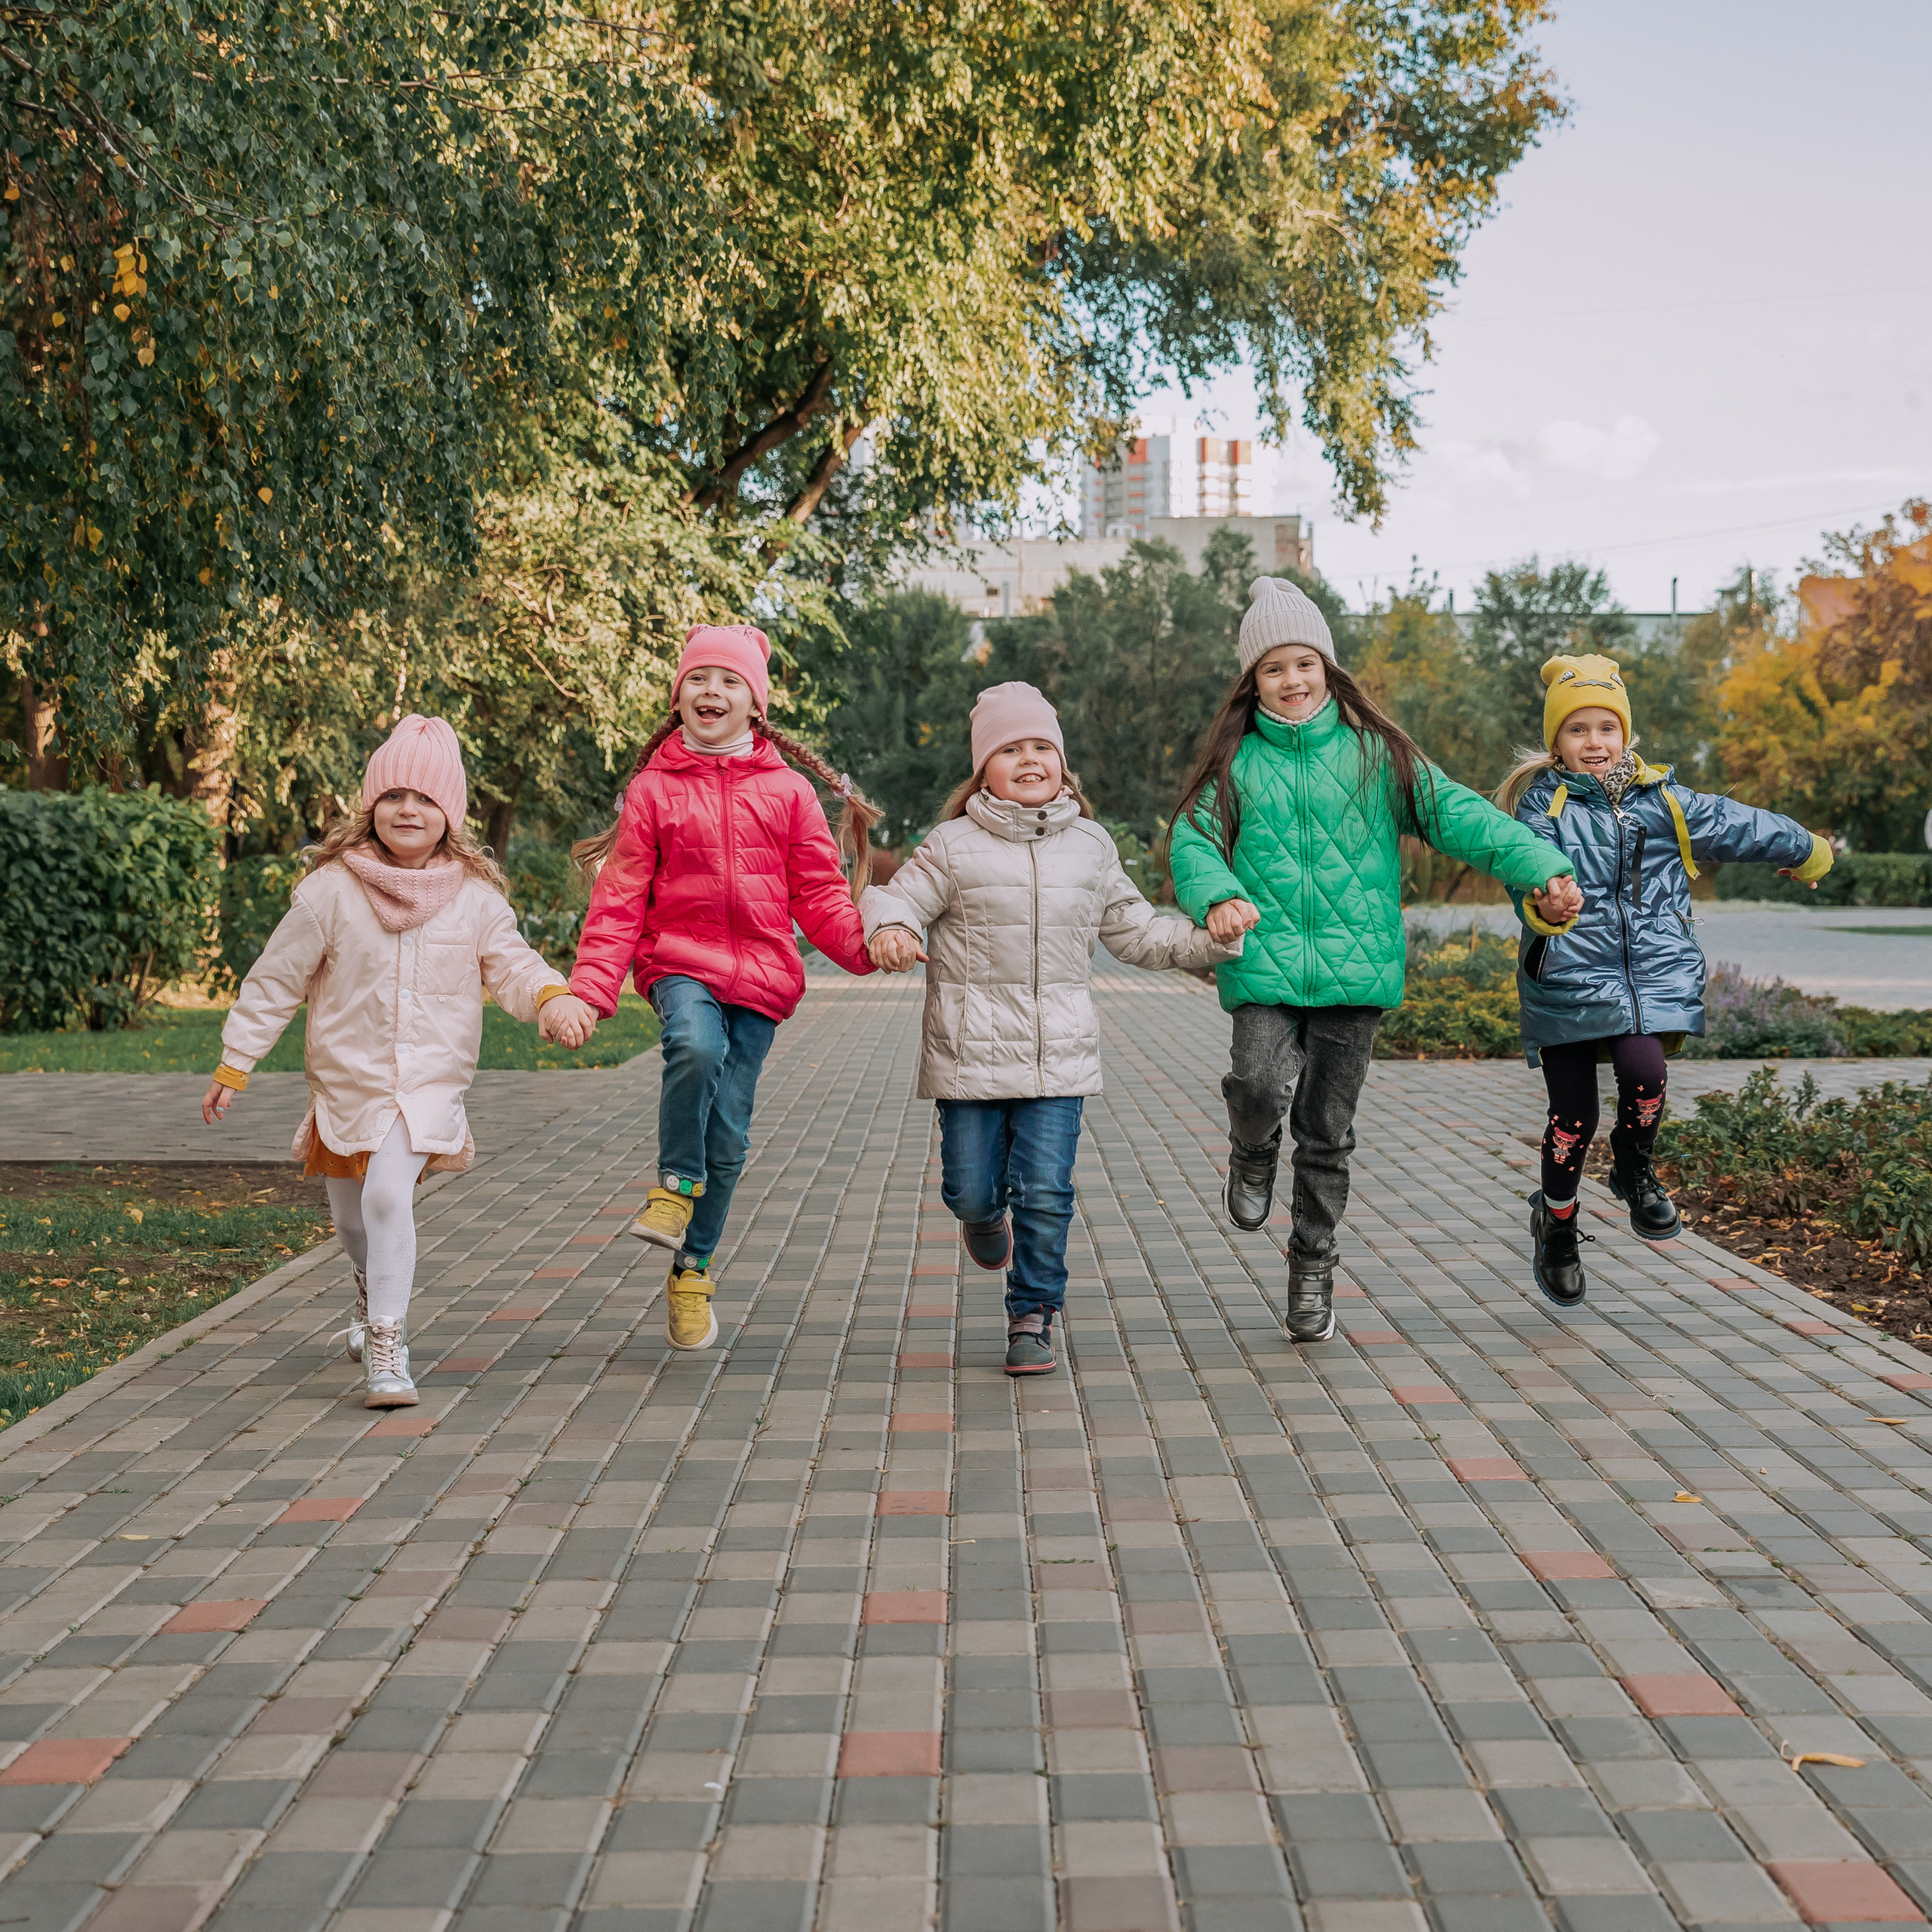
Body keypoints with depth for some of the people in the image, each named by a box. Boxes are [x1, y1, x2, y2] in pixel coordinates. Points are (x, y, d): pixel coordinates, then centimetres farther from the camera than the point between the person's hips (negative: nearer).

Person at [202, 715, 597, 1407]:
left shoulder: (474, 895, -4)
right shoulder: (332, 889, -7)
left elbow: (510, 965, -1)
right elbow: (275, 979, -1)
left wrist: (553, 996, -24)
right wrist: (233, 1065, 1)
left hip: (430, 1081, -2)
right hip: (346, 1077, 2)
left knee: (389, 1194, -23)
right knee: (351, 1218, 17)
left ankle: (386, 1347, -13)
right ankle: (376, 1287, 51)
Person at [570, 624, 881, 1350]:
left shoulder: (787, 792, 6)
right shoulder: (653, 790, 4)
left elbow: (820, 894, 7)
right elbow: (620, 900, 2)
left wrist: (869, 943, -11)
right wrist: (590, 988, -8)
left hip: (761, 973, 2)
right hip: (680, 961, -1)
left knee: (728, 1136, 1)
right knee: (696, 1047, -35)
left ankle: (692, 1272, 19)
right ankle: (675, 1184, -13)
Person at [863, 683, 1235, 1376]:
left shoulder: (1090, 845, 11)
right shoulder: (953, 845, 0)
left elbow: (1135, 931, 19)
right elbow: (895, 898, -1)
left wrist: (1211, 939, 8)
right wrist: (888, 930, -25)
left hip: (1058, 1055, 2)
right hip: (969, 1051, -1)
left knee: (1046, 1191, -5)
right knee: (971, 1190, 4)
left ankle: (1032, 1317, 13)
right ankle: (985, 1215, 42)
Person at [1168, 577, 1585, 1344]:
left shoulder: (1374, 751, 5)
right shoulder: (1235, 759, 6)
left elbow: (1452, 811, -1)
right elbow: (1193, 838, 0)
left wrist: (1539, 866, -13)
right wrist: (1216, 897, -22)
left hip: (1353, 964, 1)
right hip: (1265, 962, -1)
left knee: (1327, 1127, 6)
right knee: (1262, 1086, -23)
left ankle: (1313, 1267, 24)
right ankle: (1252, 1155, 14)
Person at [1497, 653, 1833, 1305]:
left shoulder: (1663, 801, 11)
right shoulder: (1543, 802, 0)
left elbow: (1739, 828, 23)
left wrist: (1806, 852, 35)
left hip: (1653, 975, 2)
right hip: (1568, 978, -2)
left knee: (1643, 1069, -23)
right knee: (1573, 1114, 1)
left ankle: (1634, 1170, 8)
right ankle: (1556, 1223, 26)